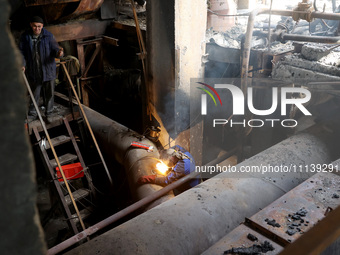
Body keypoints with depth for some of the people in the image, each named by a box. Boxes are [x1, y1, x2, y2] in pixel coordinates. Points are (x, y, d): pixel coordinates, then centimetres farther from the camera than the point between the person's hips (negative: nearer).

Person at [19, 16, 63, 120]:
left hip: (48, 71, -1)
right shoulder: (25, 37, -2)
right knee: (34, 94, 13)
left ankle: (48, 114, 26)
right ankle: (32, 114, 29)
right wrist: (22, 64, -13)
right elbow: (21, 52, 2)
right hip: (33, 72, 1)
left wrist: (59, 52, -31)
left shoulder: (48, 36, -5)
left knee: (49, 94, 10)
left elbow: (55, 48, -6)